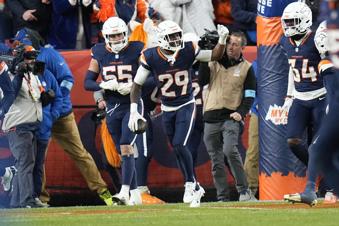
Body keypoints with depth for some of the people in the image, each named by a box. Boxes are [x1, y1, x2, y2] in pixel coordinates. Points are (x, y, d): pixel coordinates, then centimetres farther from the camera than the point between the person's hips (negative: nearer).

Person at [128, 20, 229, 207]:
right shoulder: (150, 57, -14)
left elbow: (214, 56, 0)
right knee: (178, 150, 9)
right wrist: (134, 111, -15)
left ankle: (191, 184, -3)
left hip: (186, 106, -2)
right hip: (167, 109, 2)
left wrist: (222, 40, -19)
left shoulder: (188, 51, -13)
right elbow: (137, 85, -7)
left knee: (179, 145, -19)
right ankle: (195, 188, 24)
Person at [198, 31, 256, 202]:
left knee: (230, 150, -25)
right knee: (216, 161, 3)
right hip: (211, 118, 3)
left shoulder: (246, 68, 6)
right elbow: (202, 80, 1)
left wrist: (241, 112, -12)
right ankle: (222, 198, 9)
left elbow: (249, 96, 4)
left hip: (231, 117, -3)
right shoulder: (214, 62, 11)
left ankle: (244, 190, -17)